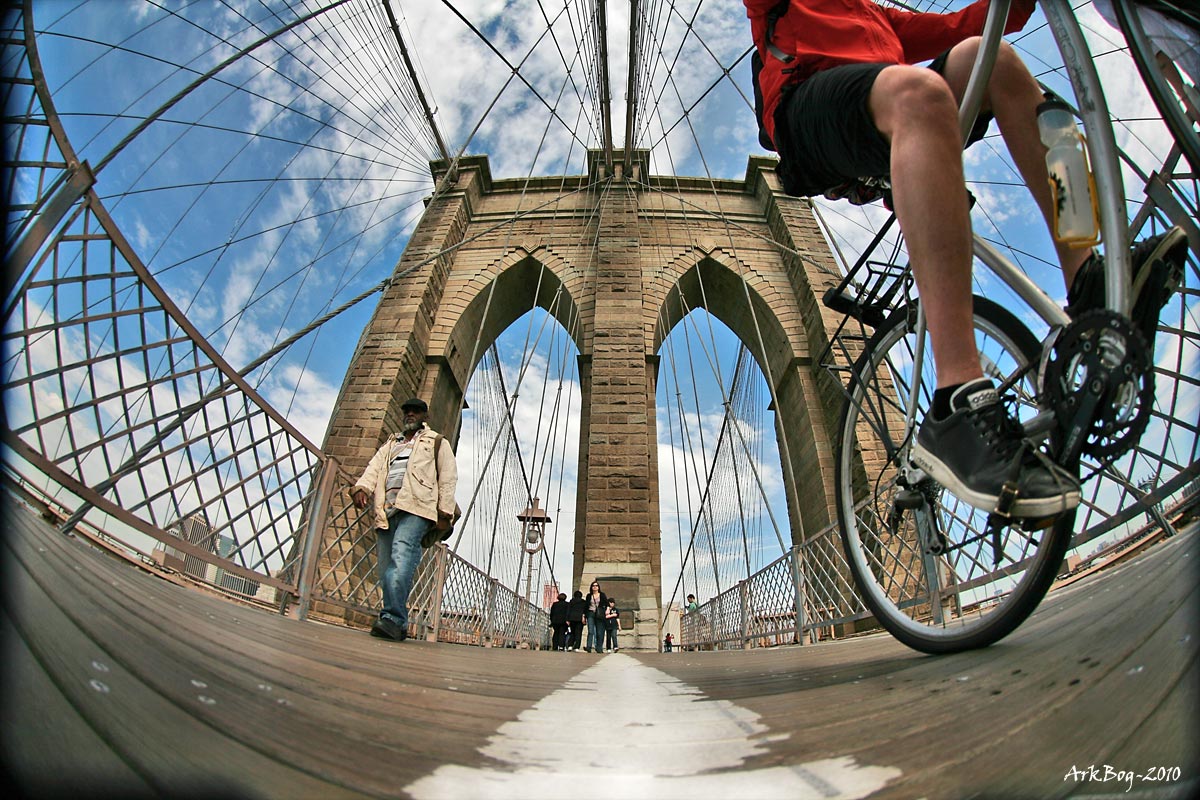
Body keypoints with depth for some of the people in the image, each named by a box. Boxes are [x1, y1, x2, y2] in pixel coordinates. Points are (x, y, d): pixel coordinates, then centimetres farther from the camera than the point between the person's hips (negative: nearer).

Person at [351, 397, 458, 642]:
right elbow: (374, 467, 16)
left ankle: (393, 619, -35)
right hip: (386, 508, 5)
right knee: (386, 566, -2)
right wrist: (362, 487, -6)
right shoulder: (390, 444, 33)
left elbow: (448, 475, 9)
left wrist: (445, 509, -3)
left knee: (401, 556, -26)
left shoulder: (435, 442, 20)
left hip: (415, 506, -5)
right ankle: (396, 626, 1)